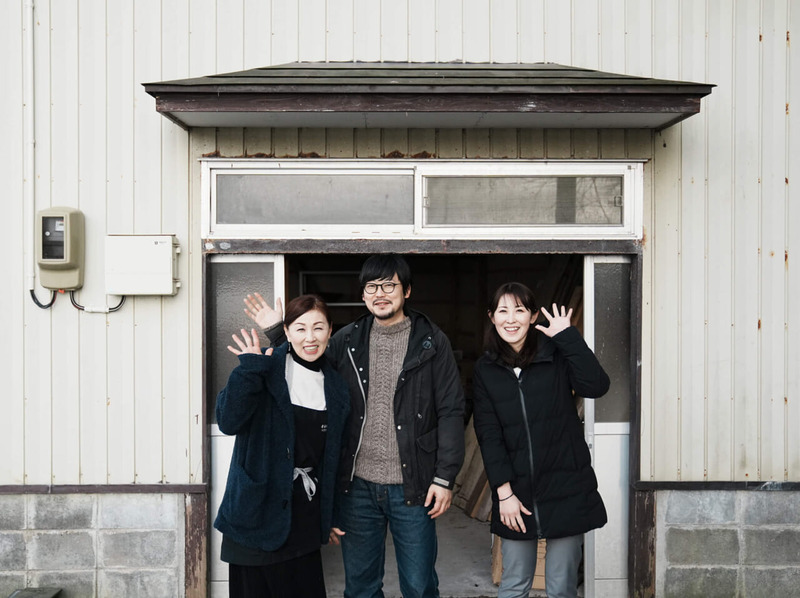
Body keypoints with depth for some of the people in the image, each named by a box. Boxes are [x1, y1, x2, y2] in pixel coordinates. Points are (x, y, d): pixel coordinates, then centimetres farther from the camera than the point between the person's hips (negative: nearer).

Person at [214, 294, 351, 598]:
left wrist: (330, 516, 17)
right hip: (259, 512, -4)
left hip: (305, 516, 4)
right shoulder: (267, 370, -7)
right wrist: (249, 370, -26)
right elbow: (228, 421, -19)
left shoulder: (336, 387, 8)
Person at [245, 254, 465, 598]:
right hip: (357, 485, 3)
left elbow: (451, 411, -4)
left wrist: (444, 478, -9)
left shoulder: (431, 343, -3)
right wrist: (277, 333, 2)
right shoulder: (346, 342, 4)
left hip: (412, 487, -2)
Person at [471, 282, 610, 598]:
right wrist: (504, 492, -8)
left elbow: (596, 386, -17)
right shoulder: (485, 369, 4)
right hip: (516, 492, 1)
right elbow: (488, 433, -1)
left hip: (565, 487, -1)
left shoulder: (556, 356, 0)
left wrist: (568, 336, -15)